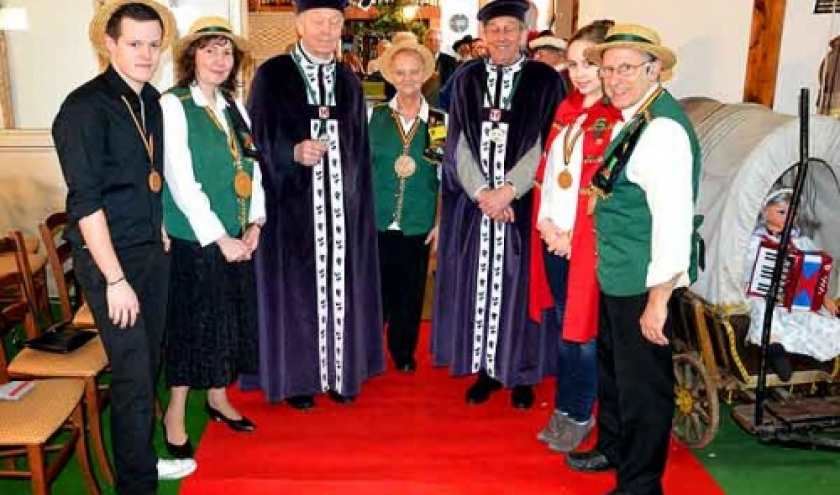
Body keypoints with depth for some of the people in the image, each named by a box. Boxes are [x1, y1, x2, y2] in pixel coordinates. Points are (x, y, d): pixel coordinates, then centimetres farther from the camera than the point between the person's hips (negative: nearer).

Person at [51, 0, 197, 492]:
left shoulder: (151, 100, 7)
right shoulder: (85, 107, -16)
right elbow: (85, 202, -19)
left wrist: (160, 230, 14)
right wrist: (115, 279, -20)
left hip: (153, 251, 7)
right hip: (109, 257, -7)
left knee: (148, 365, 17)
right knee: (132, 376, 0)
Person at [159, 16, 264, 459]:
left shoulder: (233, 108, 9)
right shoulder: (173, 106, -11)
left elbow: (253, 169, 9)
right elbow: (181, 182, -17)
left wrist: (255, 223, -3)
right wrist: (219, 238, -17)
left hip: (238, 238, 6)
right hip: (195, 239, -6)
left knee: (233, 319, 15)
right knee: (194, 323, 4)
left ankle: (218, 397, 34)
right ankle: (175, 413, 21)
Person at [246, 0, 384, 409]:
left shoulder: (349, 82, 12)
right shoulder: (272, 74, -1)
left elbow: (359, 148, 14)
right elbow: (257, 138, -4)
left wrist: (360, 200, 9)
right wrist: (293, 152, -22)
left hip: (341, 203, 4)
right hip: (293, 202, -4)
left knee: (340, 285, 8)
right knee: (295, 285, 2)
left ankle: (341, 372, 21)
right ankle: (298, 377, 15)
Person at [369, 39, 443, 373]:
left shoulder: (438, 121, 1)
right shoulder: (375, 116, 1)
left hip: (419, 225, 0)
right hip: (376, 221, 0)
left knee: (410, 294, 11)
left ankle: (403, 352, 30)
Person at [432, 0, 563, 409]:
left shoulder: (544, 80, 0)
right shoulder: (466, 79, 6)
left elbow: (544, 146, -6)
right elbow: (458, 143, 1)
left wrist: (507, 191, -16)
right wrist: (481, 192, -12)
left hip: (523, 203, -2)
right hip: (473, 203, 2)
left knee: (518, 285, 5)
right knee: (477, 285, 7)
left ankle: (521, 373, 19)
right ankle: (486, 369, 20)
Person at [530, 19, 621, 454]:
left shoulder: (621, 118, -11)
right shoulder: (567, 109, 12)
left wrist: (573, 235, -12)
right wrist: (546, 223, 0)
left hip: (588, 241, -6)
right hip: (554, 237, 6)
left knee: (582, 332, 5)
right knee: (564, 328, 16)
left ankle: (580, 416, 22)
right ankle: (563, 409, 29)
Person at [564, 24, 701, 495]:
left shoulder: (664, 128, -21)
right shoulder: (631, 118, 8)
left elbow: (674, 218, -26)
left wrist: (658, 300, -24)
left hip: (645, 283, -10)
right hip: (618, 275, 10)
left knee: (643, 384, 6)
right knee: (612, 367, 24)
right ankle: (613, 449, 46)